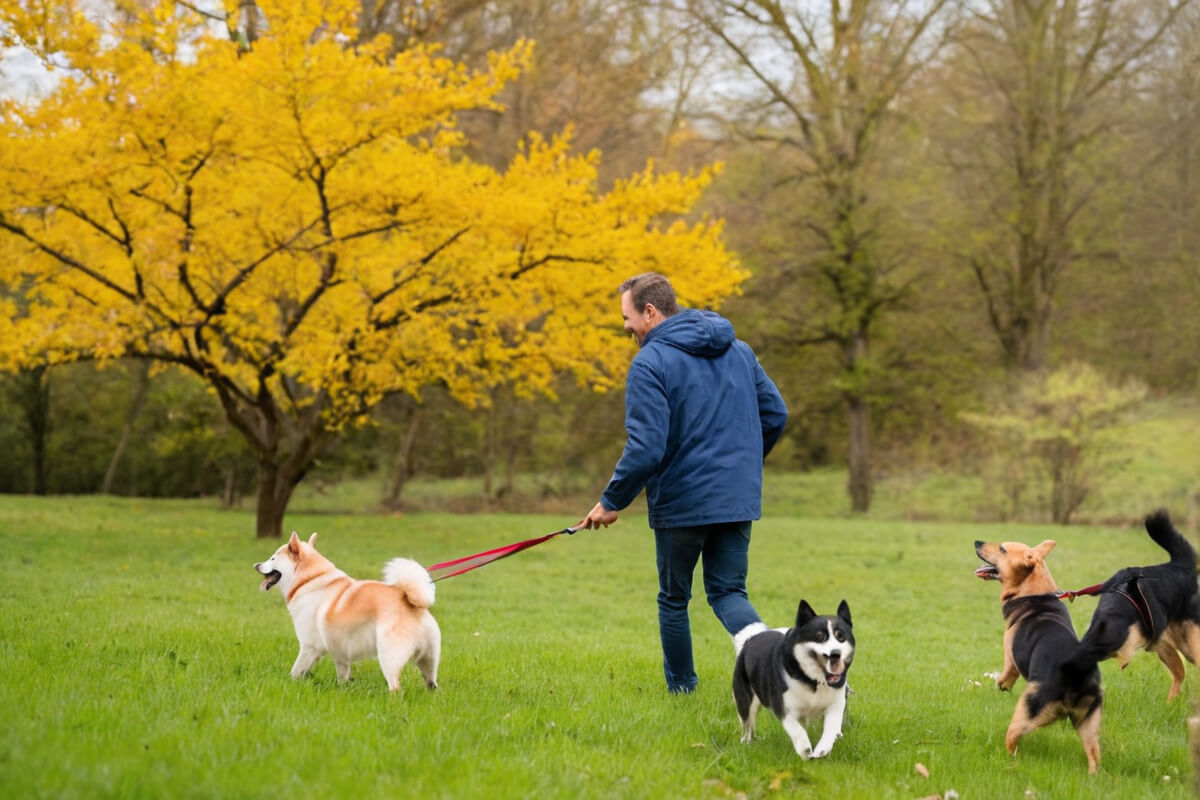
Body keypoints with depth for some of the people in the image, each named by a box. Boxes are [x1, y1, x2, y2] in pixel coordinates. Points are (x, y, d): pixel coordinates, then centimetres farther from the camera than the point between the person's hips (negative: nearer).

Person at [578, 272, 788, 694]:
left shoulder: (650, 363, -13)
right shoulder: (739, 350, 9)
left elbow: (646, 448, -20)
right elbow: (775, 414, 12)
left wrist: (611, 502, -8)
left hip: (681, 503, -5)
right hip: (738, 500, 6)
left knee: (674, 600, 12)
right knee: (728, 593, 10)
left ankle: (681, 691, 21)